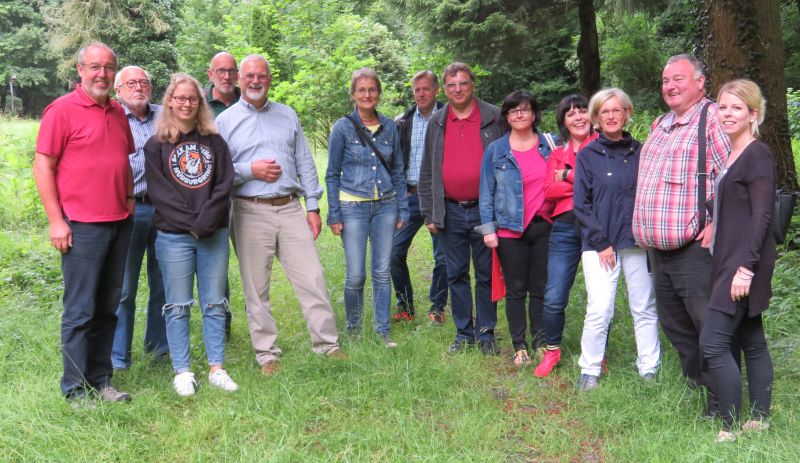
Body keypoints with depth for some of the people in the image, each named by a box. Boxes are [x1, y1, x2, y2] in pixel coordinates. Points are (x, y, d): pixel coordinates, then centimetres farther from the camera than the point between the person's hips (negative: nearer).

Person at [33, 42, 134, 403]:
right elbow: (42, 166, -8)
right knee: (80, 311, 0)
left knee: (107, 308, 11)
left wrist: (129, 198, 12)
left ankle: (100, 380, 21)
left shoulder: (118, 112, 13)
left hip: (119, 224, 6)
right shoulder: (62, 110, -6)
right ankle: (76, 391, 10)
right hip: (82, 226, -6)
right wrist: (56, 221, -12)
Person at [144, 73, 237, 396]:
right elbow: (159, 191, -5)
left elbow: (224, 184, 1)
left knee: (214, 304, 6)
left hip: (214, 233, 3)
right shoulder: (156, 145, 3)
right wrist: (191, 223, -13)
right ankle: (182, 372, 9)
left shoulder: (214, 142, 10)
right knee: (178, 306, 2)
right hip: (174, 236, -2)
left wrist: (206, 220, -12)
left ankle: (216, 369, 13)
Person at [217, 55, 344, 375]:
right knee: (256, 288, 3)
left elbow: (305, 163, 14)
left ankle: (327, 343, 10)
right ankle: (266, 354, 14)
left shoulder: (287, 115, 14)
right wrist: (249, 171, -13)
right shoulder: (226, 121, 5)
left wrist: (313, 206, 8)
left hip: (290, 208, 2)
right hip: (250, 212, -2)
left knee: (312, 278, -1)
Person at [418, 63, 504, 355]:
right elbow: (427, 172, 11)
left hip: (484, 210, -2)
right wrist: (429, 213, 6)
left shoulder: (494, 118, 1)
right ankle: (463, 333, 20)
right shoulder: (437, 123, 9)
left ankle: (486, 333, 17)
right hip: (450, 213, 3)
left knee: (486, 275, 5)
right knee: (456, 275, 9)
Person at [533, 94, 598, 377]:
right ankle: (551, 351, 19)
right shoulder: (556, 154, 17)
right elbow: (549, 191, 2)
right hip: (565, 229, 3)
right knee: (554, 298, -1)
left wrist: (568, 176, -3)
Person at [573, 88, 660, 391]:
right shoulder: (587, 155, 1)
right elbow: (581, 205, -2)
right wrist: (601, 242, -8)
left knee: (645, 309, 7)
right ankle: (589, 372, 7)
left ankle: (649, 370, 19)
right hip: (599, 244, -3)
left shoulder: (639, 152, 9)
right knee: (599, 312, -8)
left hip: (637, 241, 3)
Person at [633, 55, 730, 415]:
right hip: (659, 248, 9)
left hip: (694, 247, -9)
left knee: (708, 325, -4)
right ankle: (695, 381, 35)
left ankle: (721, 399, 8)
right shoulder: (660, 125, 19)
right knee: (673, 322, 18)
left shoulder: (712, 118, -10)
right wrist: (647, 229, 19)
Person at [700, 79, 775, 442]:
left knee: (713, 342, -10)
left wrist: (746, 267, -22)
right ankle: (758, 421, 21)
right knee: (751, 342, 13)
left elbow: (762, 216, -18)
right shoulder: (730, 155, 14)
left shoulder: (758, 155, -12)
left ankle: (730, 429, -2)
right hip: (729, 262, 9)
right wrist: (729, 264, 14)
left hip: (744, 264, -9)